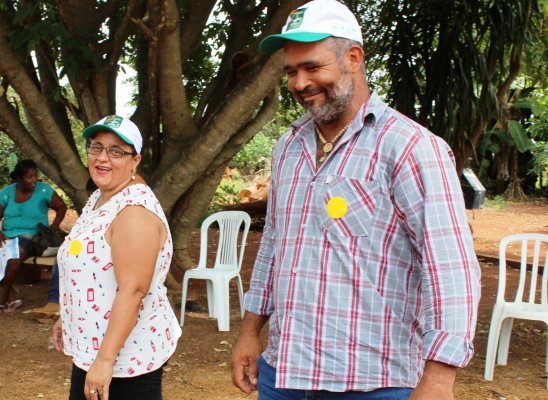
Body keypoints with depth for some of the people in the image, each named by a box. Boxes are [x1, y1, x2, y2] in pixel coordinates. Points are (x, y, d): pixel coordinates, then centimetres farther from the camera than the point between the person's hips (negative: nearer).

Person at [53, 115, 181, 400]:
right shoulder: (98, 199, 8)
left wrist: (106, 359, -29)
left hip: (128, 356, -9)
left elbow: (133, 290, -27)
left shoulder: (134, 209, -22)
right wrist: (67, 317, 24)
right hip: (91, 349, 9)